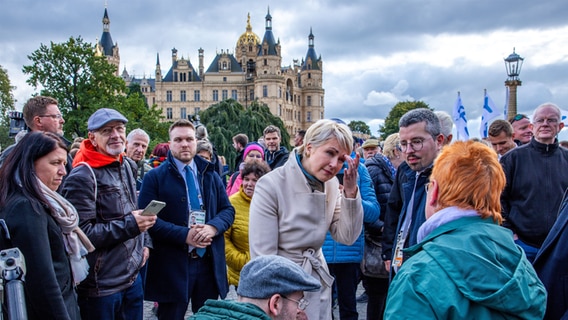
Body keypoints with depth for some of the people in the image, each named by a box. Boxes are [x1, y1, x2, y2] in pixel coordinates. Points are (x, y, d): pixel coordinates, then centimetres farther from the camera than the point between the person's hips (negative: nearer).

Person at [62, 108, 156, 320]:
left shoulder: (128, 166, 9)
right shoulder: (83, 176, -16)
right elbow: (80, 233, -21)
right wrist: (130, 225, -24)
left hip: (133, 277, 7)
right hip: (101, 287, -7)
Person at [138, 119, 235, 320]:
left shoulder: (210, 174, 12)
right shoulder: (155, 177, -2)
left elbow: (228, 210, 9)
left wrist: (213, 227, -13)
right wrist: (184, 234, -20)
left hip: (210, 262, 4)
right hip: (172, 265, -4)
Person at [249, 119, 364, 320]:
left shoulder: (331, 184, -3)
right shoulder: (270, 185, -21)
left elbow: (347, 237, -5)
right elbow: (262, 254, -19)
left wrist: (350, 191, -17)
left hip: (318, 282, 6)